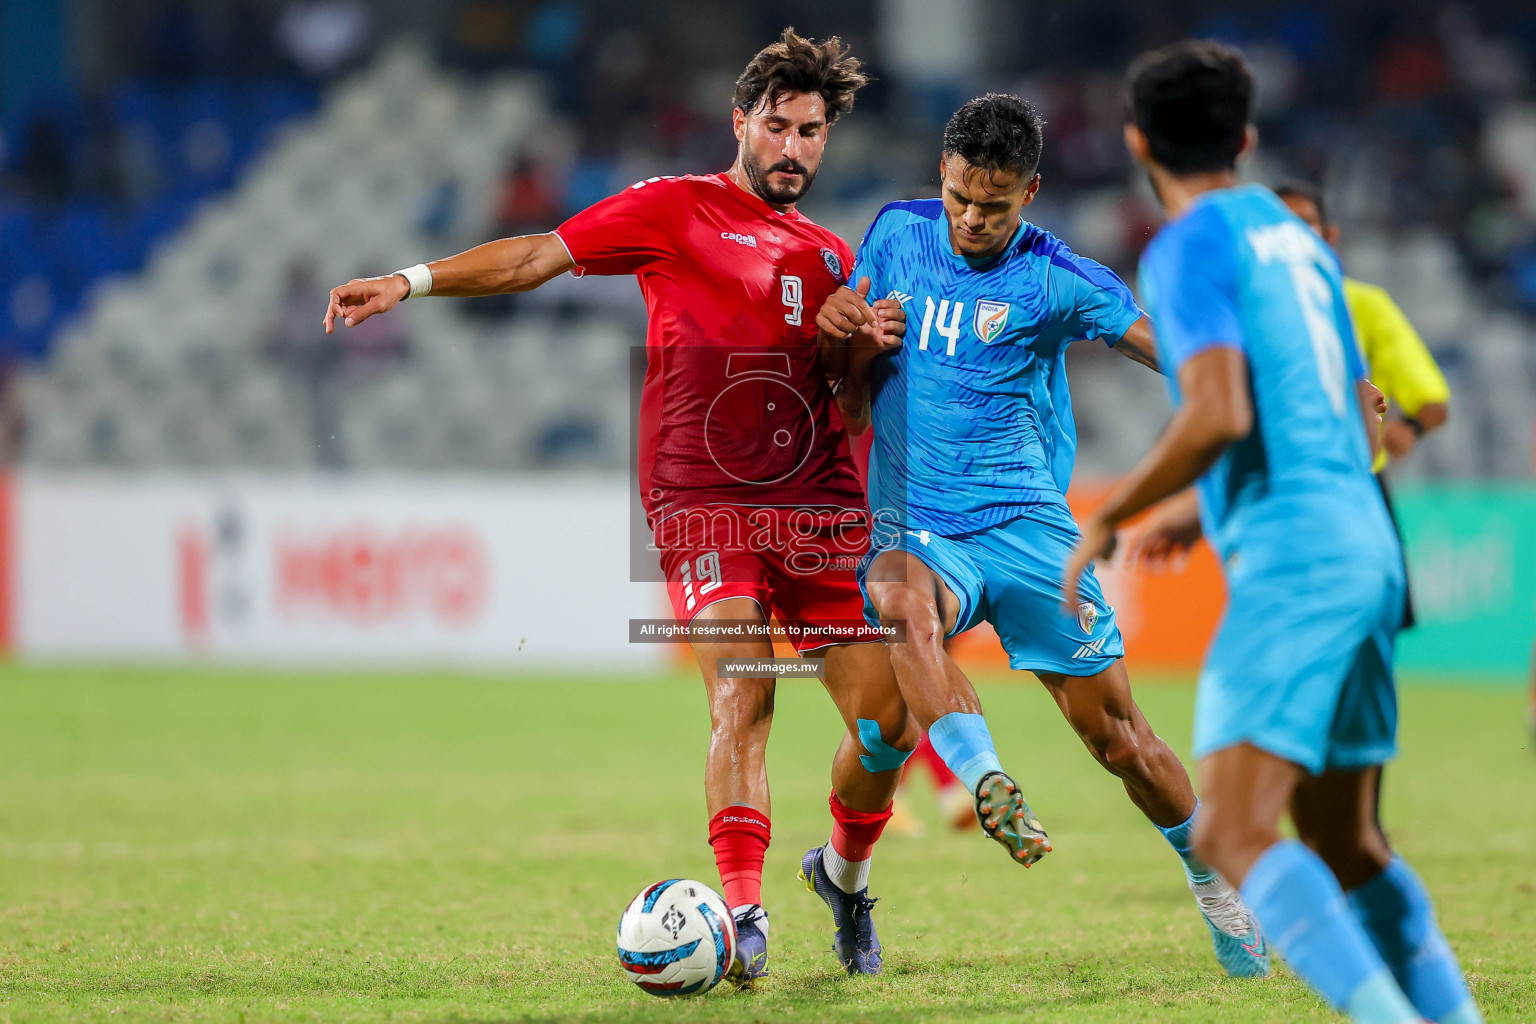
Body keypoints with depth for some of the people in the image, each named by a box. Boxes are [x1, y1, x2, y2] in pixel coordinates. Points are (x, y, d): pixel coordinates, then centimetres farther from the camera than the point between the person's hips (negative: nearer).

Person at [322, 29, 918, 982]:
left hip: (820, 503, 5)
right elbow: (541, 254, 2)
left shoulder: (833, 258, 19)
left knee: (888, 719, -1)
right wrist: (411, 281, -7)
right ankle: (744, 916, -23)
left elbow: (852, 400, 17)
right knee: (742, 694, -23)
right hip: (704, 499, -4)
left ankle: (847, 871, 27)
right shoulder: (678, 209, 6)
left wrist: (873, 342, -6)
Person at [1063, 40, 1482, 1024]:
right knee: (1347, 848, 16)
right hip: (1366, 544, 9)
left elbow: (1220, 415, -18)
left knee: (1234, 836, -16)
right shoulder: (1299, 240, 20)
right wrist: (1205, 509, 32)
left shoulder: (1189, 247, -5)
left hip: (1292, 561, -9)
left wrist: (1109, 518, -6)